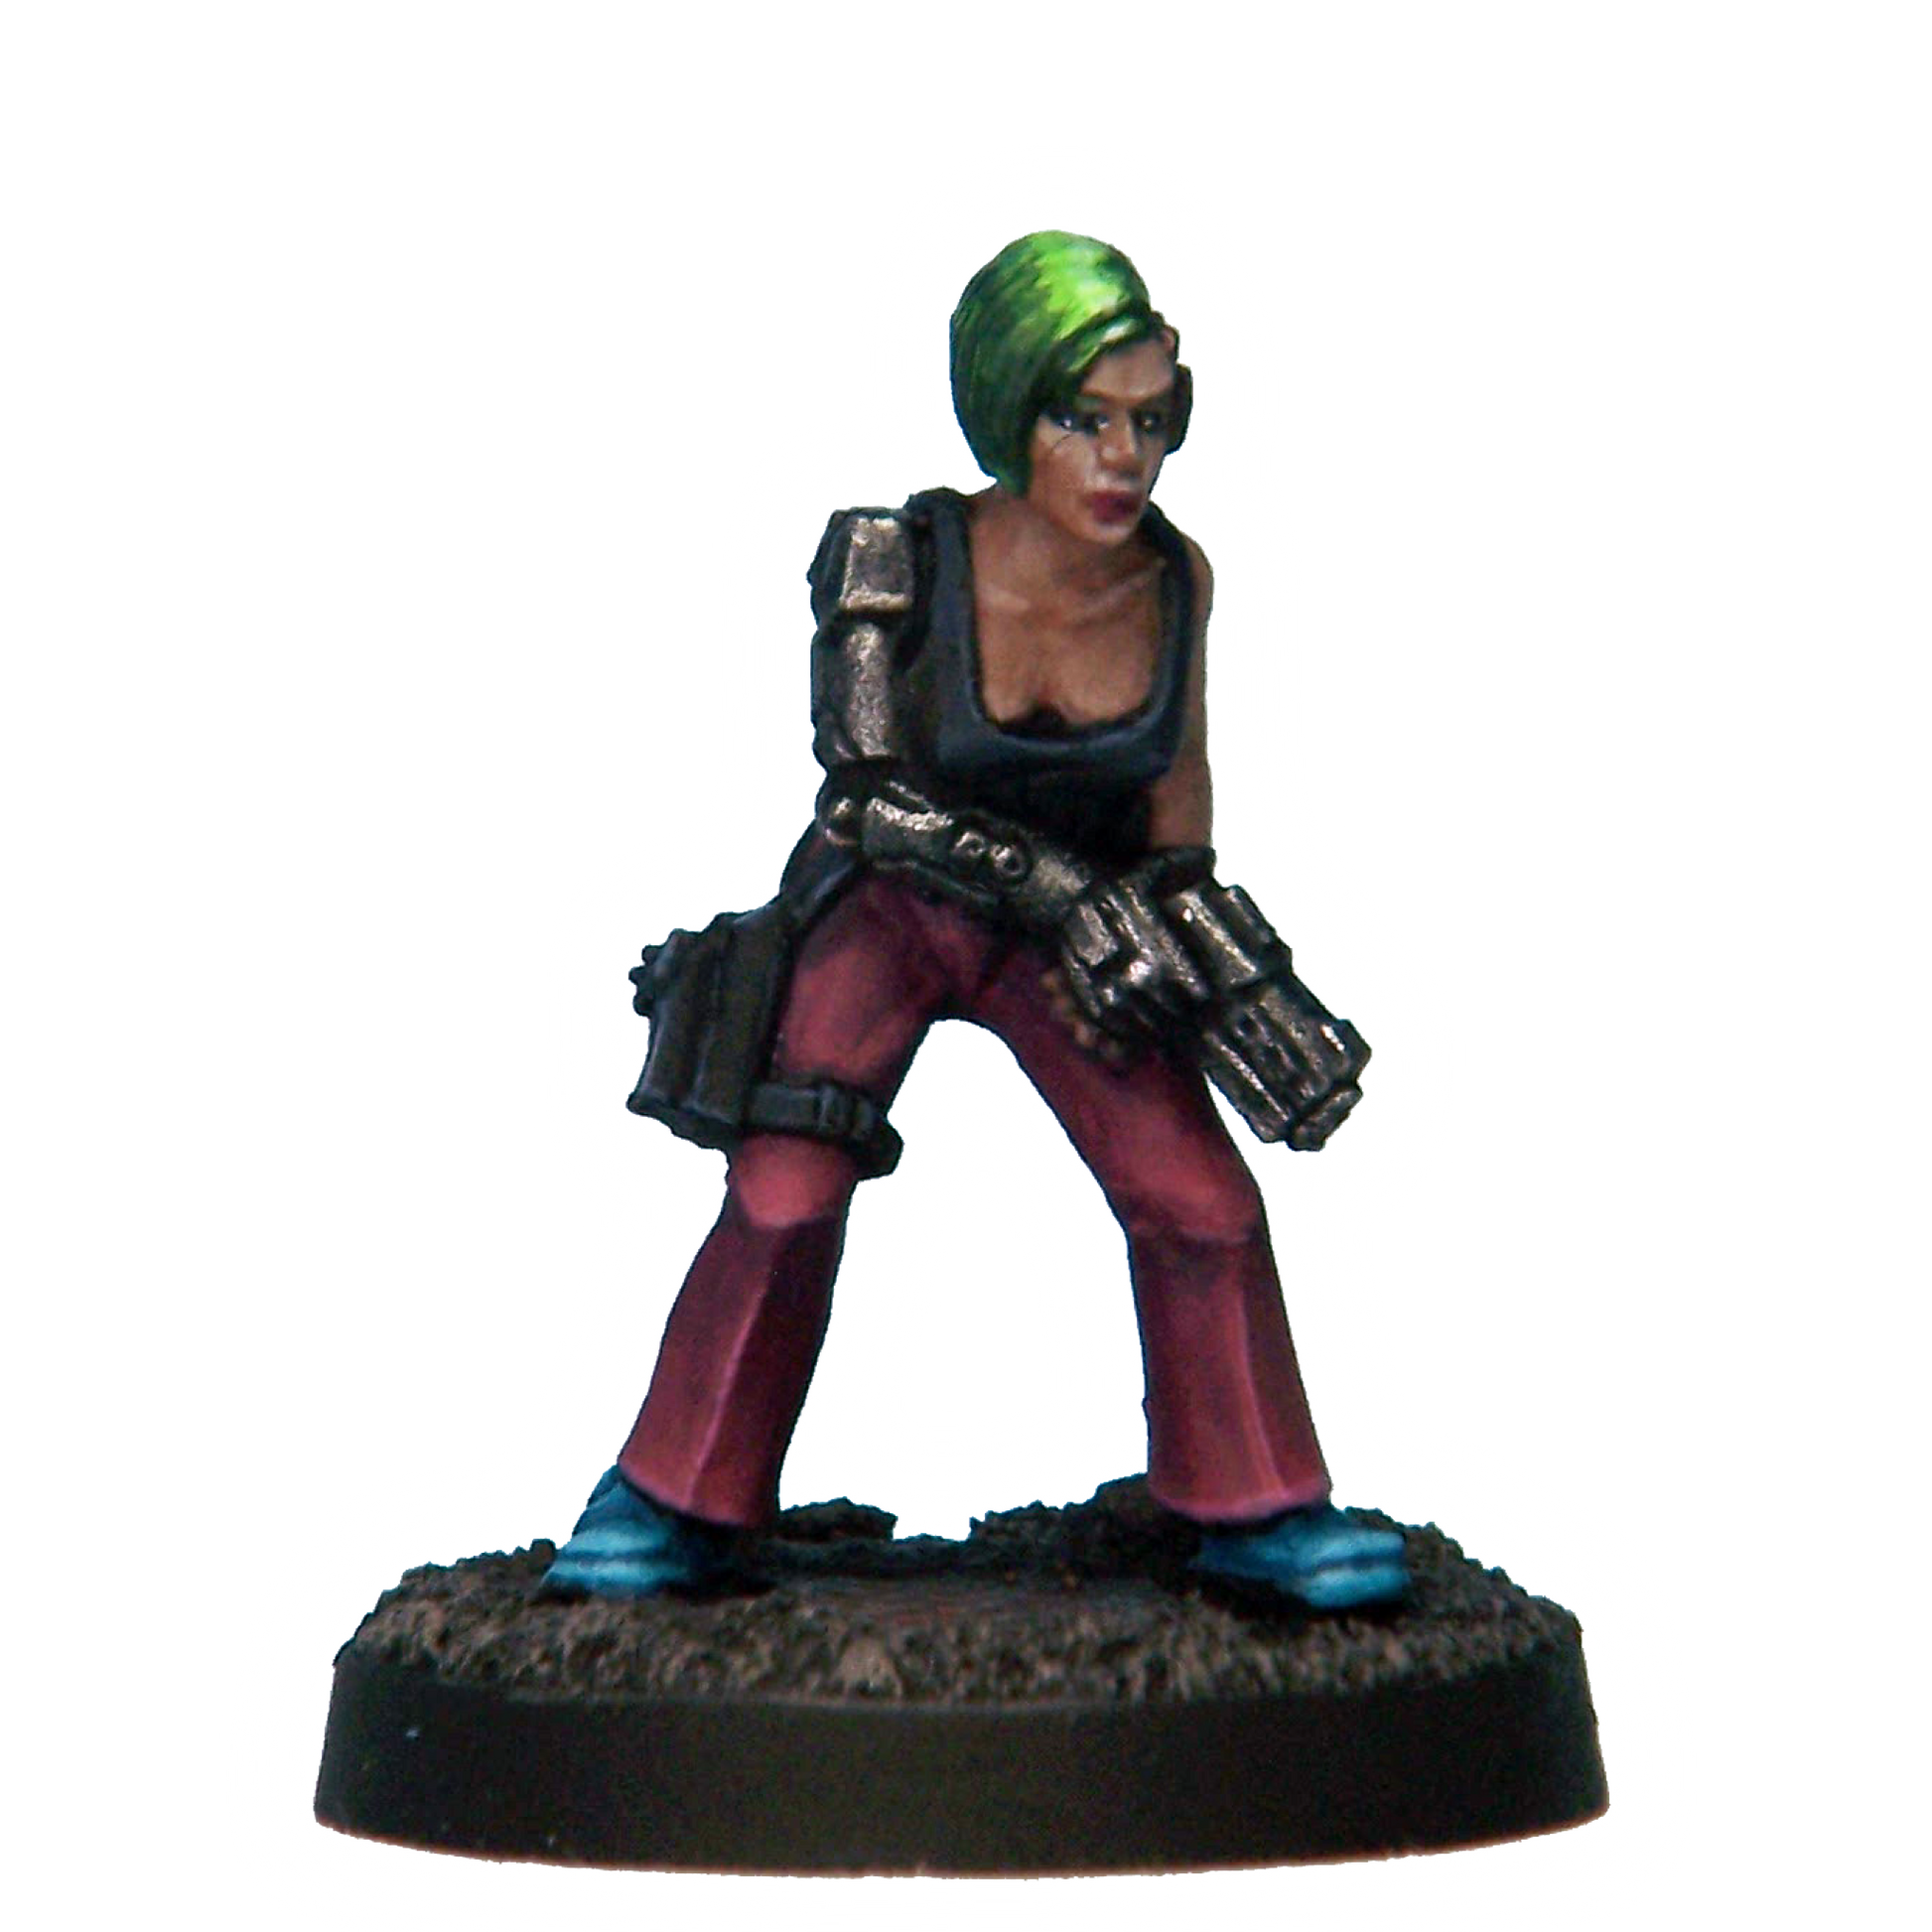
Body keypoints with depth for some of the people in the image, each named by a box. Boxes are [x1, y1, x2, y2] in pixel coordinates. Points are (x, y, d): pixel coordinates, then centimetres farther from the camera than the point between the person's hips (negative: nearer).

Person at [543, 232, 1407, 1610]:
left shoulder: (1175, 577, -14)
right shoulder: (902, 563, -23)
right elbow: (864, 792, -27)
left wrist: (1185, 919, -4)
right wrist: (1050, 885, -36)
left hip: (1074, 926, 3)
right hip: (880, 909, -2)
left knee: (1203, 1200, -9)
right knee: (785, 1198, -18)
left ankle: (1261, 1509, 10)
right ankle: (670, 1506, 0)